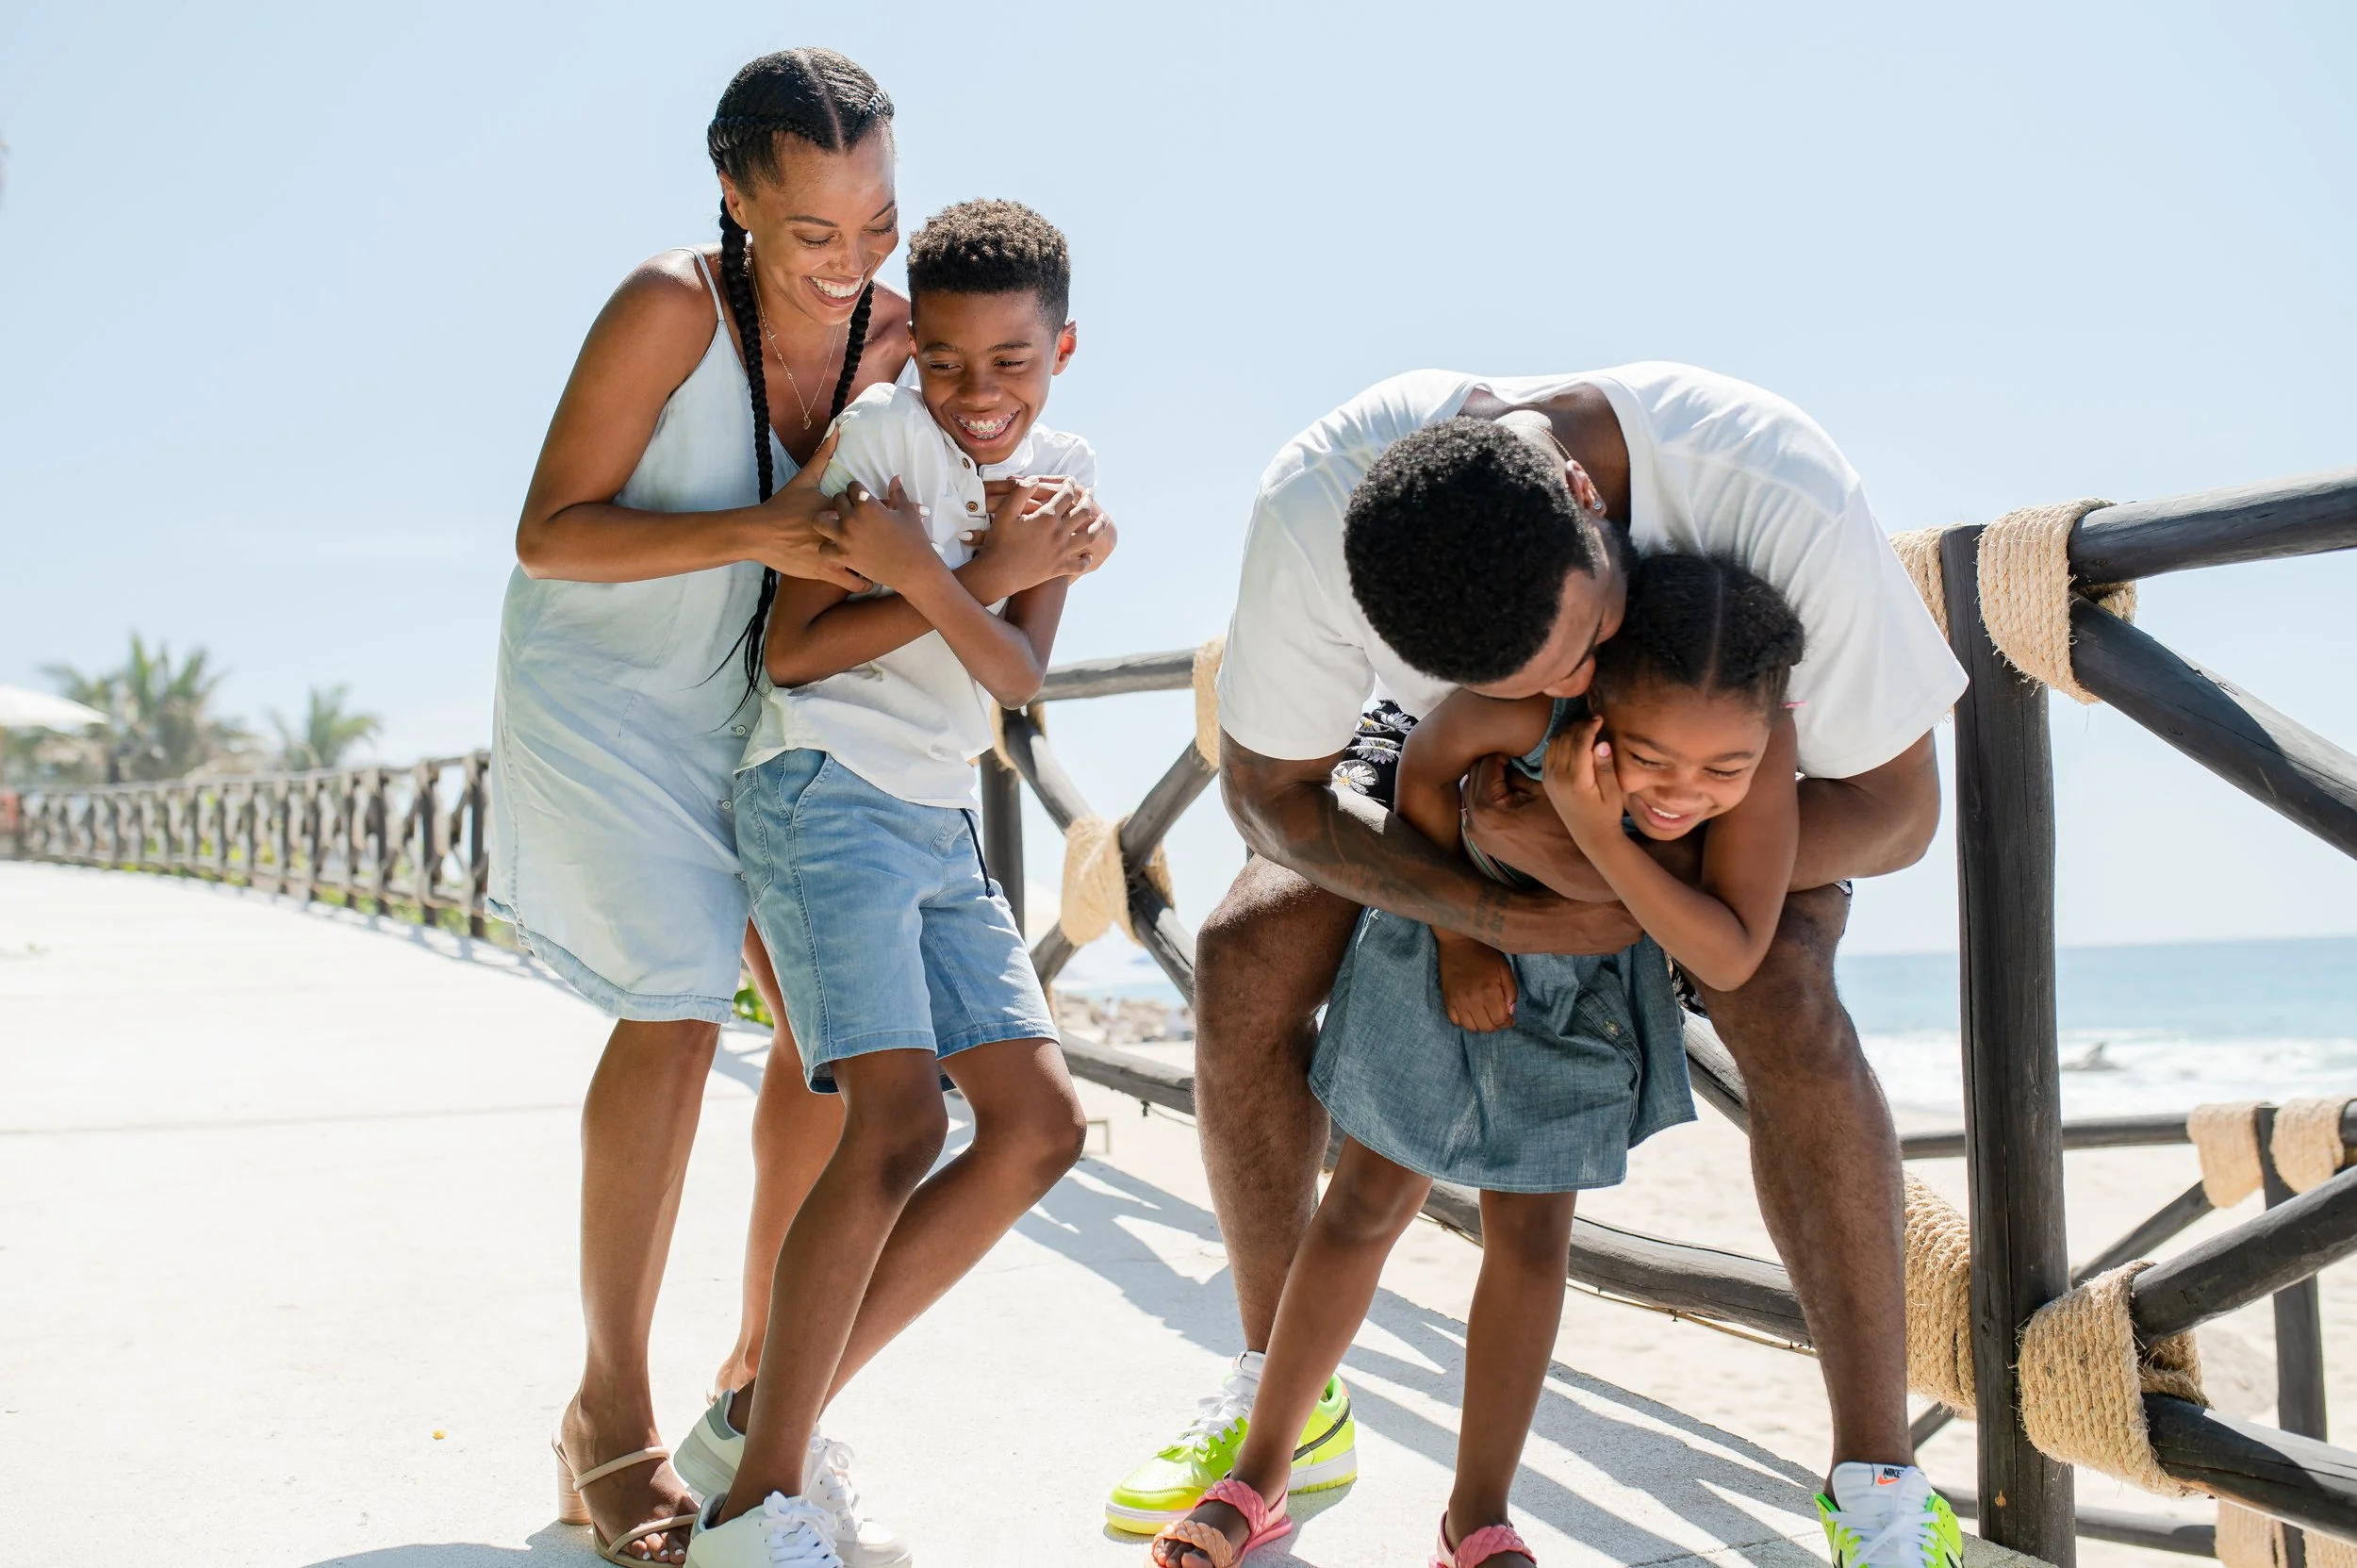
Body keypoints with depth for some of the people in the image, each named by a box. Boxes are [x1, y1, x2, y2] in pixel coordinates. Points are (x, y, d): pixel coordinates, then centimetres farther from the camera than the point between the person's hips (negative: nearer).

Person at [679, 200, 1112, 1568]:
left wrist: (928, 578, -23)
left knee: (1043, 1127, 1)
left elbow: (1022, 677, -4)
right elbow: (794, 652, -13)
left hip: (945, 829, 7)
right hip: (827, 793, -7)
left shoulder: (1065, 472, 9)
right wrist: (992, 575, -14)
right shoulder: (882, 430, -7)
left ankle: (767, 1419, 6)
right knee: (901, 1121, -21)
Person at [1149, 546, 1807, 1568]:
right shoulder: (1531, 702, -40)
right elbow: (1425, 770, -18)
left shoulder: (1765, 746, -33)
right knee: (1370, 1203, 4)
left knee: (1531, 1228, 5)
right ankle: (1258, 1480, 18)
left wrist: (1602, 839, -45)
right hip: (1457, 926, -2)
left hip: (1588, 981, 2)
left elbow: (1732, 957, -32)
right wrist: (1459, 935, -13)